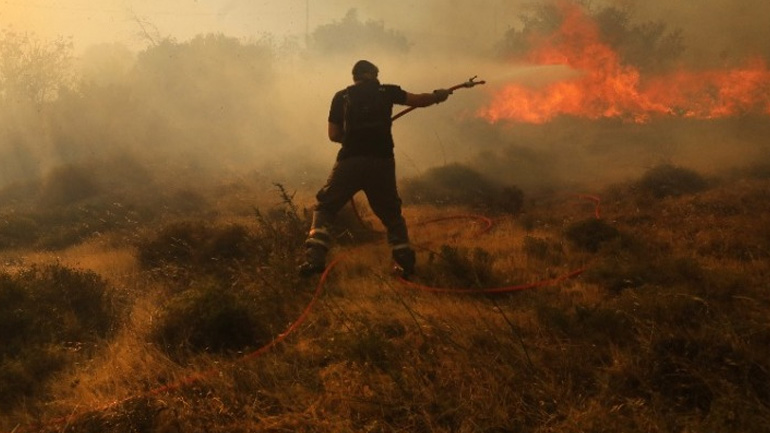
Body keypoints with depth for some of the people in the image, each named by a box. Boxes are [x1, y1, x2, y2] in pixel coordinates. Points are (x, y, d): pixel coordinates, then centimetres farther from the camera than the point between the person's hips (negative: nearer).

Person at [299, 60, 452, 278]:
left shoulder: (342, 97, 11)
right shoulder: (386, 92, 11)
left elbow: (334, 135, 10)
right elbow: (419, 100, 17)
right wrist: (438, 95, 36)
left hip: (350, 161, -1)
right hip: (381, 162, 1)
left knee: (324, 208, 9)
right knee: (391, 213, 19)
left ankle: (314, 259, -9)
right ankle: (405, 262, 9)